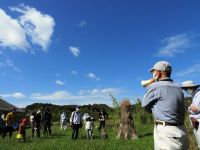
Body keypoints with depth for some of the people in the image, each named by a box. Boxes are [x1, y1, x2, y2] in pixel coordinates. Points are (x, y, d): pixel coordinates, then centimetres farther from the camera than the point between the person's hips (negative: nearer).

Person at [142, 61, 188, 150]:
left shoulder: (155, 86, -12)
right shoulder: (178, 89, 11)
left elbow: (145, 105, -1)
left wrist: (149, 88, 10)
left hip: (166, 132, -8)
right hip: (181, 131, 8)